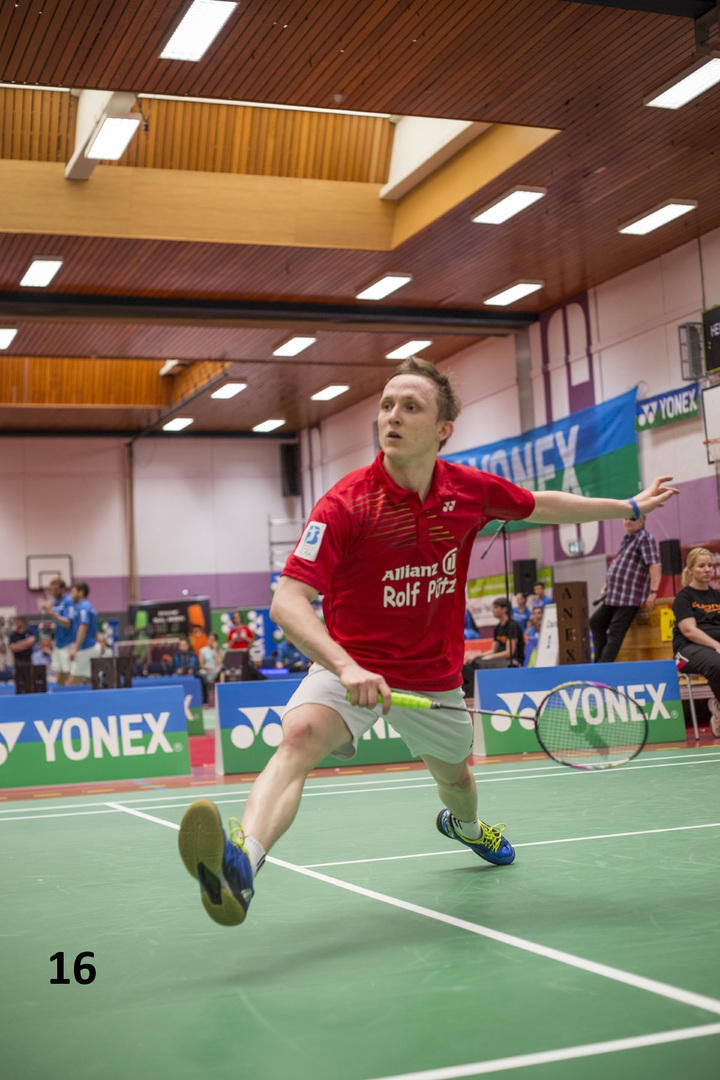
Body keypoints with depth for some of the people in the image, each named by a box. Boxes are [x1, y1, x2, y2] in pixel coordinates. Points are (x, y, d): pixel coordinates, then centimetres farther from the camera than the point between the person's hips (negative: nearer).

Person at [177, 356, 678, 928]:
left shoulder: (470, 490, -9)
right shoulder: (346, 503, -23)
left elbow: (542, 505, 12)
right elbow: (287, 601, -30)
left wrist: (630, 506, 22)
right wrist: (346, 667, -46)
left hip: (434, 675, 4)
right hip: (353, 666, -4)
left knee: (455, 776, 26)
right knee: (300, 735, -34)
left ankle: (464, 825, 64)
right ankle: (241, 864, -52)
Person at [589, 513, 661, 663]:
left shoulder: (645, 538, -12)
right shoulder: (626, 538, 17)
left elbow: (655, 565, -22)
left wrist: (652, 592, -29)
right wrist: (607, 586, 24)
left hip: (630, 598, -10)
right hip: (614, 596, 10)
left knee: (615, 633, -11)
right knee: (596, 622, 14)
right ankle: (599, 660, 19)